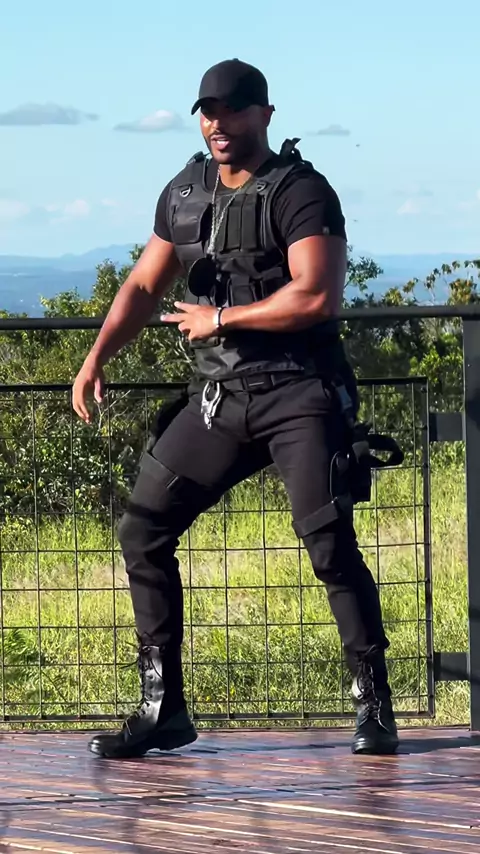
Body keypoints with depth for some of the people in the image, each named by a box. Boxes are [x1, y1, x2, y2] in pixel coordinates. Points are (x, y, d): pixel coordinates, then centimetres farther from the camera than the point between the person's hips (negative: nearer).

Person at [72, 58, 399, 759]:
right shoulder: (185, 194, 11)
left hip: (299, 393, -7)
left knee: (328, 543, -17)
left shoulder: (301, 192, -11)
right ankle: (163, 708, 9)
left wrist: (220, 319, -13)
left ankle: (375, 708, -6)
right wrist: (97, 358, 3)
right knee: (142, 530, 1)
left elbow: (318, 296, -22)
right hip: (219, 396, 7)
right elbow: (144, 286, 18)